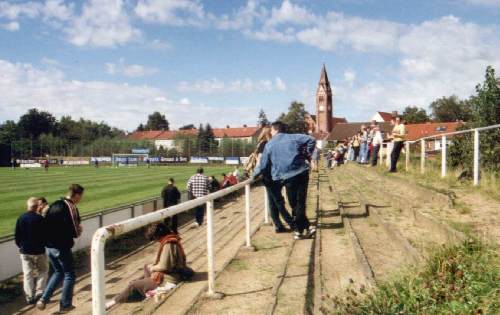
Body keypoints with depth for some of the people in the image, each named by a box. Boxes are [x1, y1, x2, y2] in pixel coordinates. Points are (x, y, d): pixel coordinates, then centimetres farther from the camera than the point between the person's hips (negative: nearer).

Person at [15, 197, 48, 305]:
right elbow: (45, 235, -9)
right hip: (38, 251, -3)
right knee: (43, 271, 15)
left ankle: (29, 297, 13)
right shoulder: (40, 218, -15)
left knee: (27, 274, 11)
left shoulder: (21, 218, -3)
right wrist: (43, 244, 10)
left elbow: (17, 236, 4)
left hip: (25, 251, 4)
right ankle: (39, 292, 5)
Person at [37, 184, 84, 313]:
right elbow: (75, 231, -21)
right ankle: (65, 305, 17)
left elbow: (45, 225, 11)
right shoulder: (72, 208, -16)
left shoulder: (54, 205, 8)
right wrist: (78, 231, 0)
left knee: (58, 272, 24)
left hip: (49, 246, 7)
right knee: (69, 275, 10)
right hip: (62, 248, -7)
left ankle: (43, 299, 16)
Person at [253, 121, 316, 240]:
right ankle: (306, 227, 8)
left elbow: (263, 164, 8)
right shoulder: (293, 137, 9)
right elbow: (311, 140, 1)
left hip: (287, 177, -1)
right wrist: (307, 154, 10)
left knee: (294, 204, 9)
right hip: (302, 173, 1)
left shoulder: (269, 145, 6)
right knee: (300, 202, 8)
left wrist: (254, 175, 24)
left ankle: (299, 230, 8)